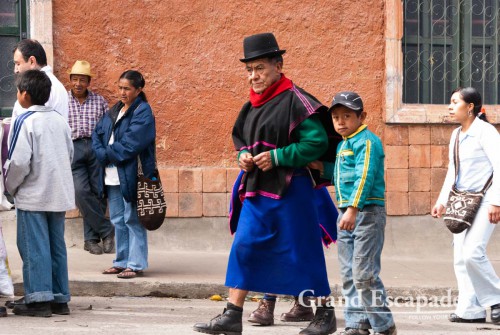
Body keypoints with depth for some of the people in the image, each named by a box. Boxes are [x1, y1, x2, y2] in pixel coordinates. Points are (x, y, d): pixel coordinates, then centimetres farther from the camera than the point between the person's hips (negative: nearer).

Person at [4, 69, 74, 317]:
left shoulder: (26, 121, -12)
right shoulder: (59, 120, 8)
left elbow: (19, 161, -16)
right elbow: (70, 155, 15)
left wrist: (10, 186, -1)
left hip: (33, 195, -7)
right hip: (60, 194, 7)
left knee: (34, 247, -2)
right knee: (57, 246, 11)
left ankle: (38, 298, -3)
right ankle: (59, 298, 15)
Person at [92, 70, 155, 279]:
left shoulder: (143, 112, -7)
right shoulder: (114, 111, 17)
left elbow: (131, 144, -17)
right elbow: (97, 134, 11)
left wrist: (108, 153, -11)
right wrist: (103, 154, -6)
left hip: (131, 175, -8)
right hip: (112, 177, 8)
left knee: (132, 220, -4)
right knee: (117, 220, 13)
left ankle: (136, 264, 0)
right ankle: (122, 261, 21)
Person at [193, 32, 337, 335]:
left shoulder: (295, 101, -11)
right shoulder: (253, 105, 13)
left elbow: (317, 142, -16)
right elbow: (241, 141, 26)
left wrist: (276, 156, -19)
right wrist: (243, 156, 3)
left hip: (290, 190, -7)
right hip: (256, 190, 7)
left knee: (300, 252, 0)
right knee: (244, 247, 2)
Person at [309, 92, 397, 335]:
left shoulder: (367, 141, -11)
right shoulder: (342, 145, 17)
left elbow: (364, 177, -22)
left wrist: (353, 209, -29)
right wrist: (322, 168, 12)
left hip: (367, 212, -9)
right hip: (346, 213, 9)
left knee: (364, 273, -11)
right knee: (348, 275, 10)